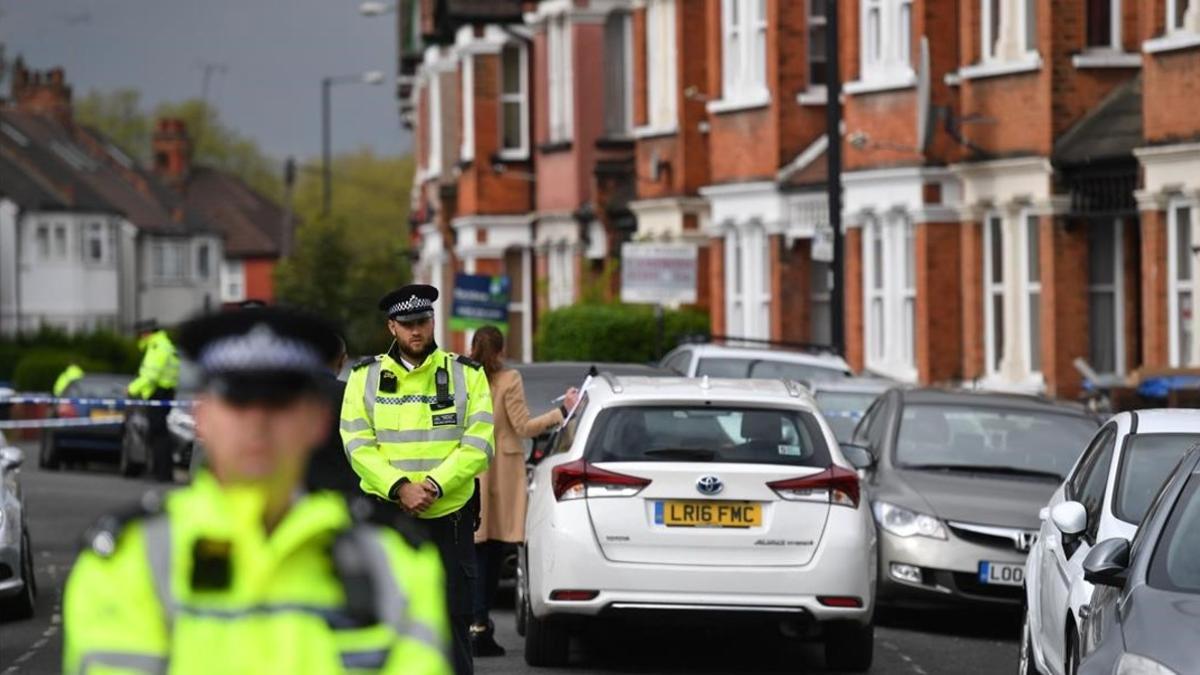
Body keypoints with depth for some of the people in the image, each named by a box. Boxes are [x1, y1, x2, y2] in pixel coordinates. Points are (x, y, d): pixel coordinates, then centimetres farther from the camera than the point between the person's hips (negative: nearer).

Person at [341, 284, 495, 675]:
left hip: (450, 516, -1)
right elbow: (358, 446, -1)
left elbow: (479, 444, -3)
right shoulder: (365, 377, 7)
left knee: (454, 619, -1)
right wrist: (400, 488, -16)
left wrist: (434, 484, -17)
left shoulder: (466, 374, 5)